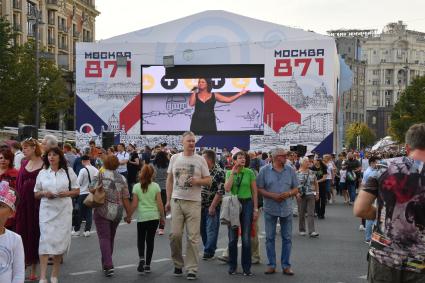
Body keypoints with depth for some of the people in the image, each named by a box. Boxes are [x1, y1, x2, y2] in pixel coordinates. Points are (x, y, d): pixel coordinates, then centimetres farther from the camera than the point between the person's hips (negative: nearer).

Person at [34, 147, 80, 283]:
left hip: (63, 210, 0)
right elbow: (36, 194, 12)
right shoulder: (42, 173, 7)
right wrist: (44, 193, -10)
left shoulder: (68, 171, 4)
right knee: (45, 239, -10)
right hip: (47, 210, 0)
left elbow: (77, 191, 8)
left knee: (60, 240, 4)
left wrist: (67, 193, -12)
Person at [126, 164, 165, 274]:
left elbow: (134, 204, -4)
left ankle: (141, 258, -9)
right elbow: (159, 203, -3)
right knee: (150, 240, 9)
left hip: (142, 217, -1)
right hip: (154, 217, 1)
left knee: (141, 239, 15)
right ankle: (147, 265, 10)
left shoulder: (137, 187, -3)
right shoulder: (155, 186, -3)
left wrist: (129, 216, 7)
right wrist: (162, 216, 8)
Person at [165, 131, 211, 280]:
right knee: (175, 234, 1)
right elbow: (169, 180, 12)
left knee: (193, 237, 0)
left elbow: (208, 180, 4)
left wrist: (197, 181, -17)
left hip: (193, 202, -1)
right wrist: (168, 200, 8)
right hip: (176, 201, 2)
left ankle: (192, 269, 8)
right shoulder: (175, 158, 7)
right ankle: (177, 264, 20)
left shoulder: (200, 160, 2)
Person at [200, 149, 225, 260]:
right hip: (201, 205, 7)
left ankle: (209, 252, 10)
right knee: (202, 229, 12)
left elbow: (220, 192, -16)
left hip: (212, 206, -7)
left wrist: (213, 206, -17)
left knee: (211, 229, 0)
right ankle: (209, 248, 26)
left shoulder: (219, 172, -13)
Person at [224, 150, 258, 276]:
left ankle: (246, 268, 9)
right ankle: (232, 266, 17)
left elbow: (254, 192, 1)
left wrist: (255, 209, -3)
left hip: (247, 204, -1)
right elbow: (227, 188, -11)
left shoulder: (250, 172, -1)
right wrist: (233, 173, -11)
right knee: (232, 238, 6)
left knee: (246, 238, 0)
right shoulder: (229, 173, 4)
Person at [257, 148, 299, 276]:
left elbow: (296, 189, 8)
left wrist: (288, 193, -14)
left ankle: (286, 265, 14)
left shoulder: (290, 170, 3)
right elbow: (259, 189, -3)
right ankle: (271, 264, 16)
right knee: (270, 238, 5)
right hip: (270, 209, -1)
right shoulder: (264, 170, -3)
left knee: (287, 238, 5)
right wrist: (273, 196, -16)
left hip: (286, 209, 2)